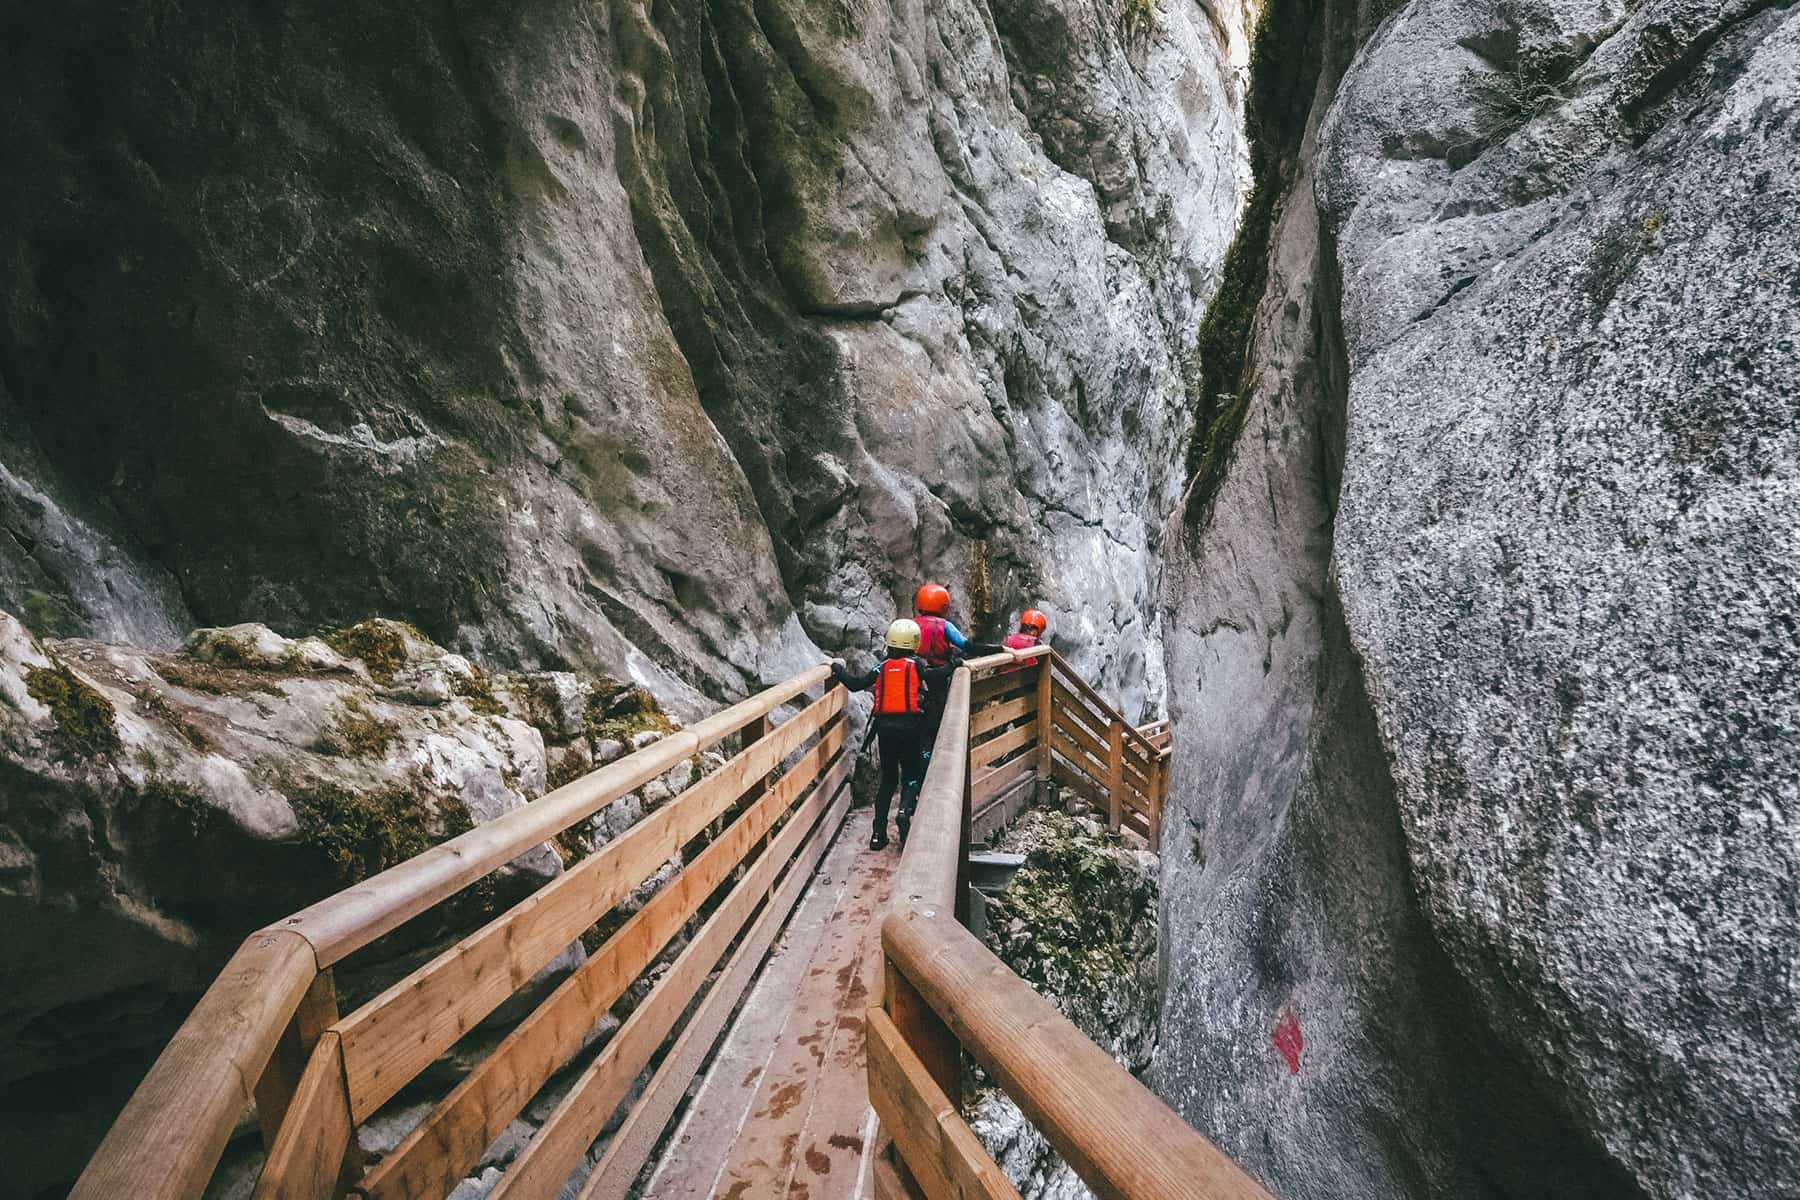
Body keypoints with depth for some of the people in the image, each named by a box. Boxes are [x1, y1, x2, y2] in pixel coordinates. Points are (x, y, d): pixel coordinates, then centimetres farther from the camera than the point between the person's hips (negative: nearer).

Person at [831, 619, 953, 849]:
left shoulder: (882, 667, 7)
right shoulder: (917, 665, 1)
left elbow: (855, 683, 4)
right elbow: (934, 677, -17)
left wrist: (837, 669, 19)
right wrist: (953, 665, -2)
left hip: (885, 727, 3)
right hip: (910, 726, -3)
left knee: (888, 779, 15)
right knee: (912, 776, 11)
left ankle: (878, 833, 10)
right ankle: (905, 810, -20)